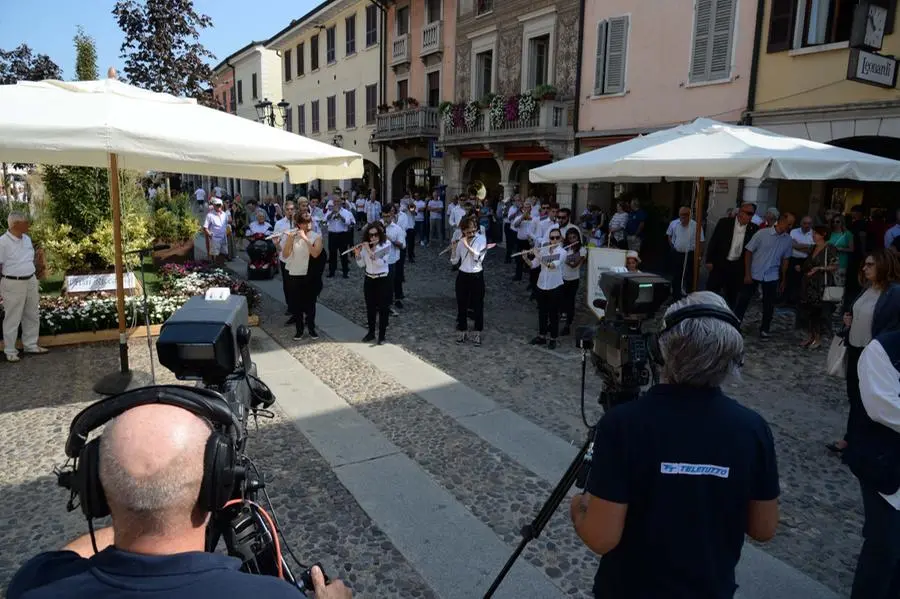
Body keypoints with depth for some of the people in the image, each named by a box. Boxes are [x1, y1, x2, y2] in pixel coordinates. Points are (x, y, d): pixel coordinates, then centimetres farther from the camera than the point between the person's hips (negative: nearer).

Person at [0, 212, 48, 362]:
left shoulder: (27, 239, 6)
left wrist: (36, 280, 18)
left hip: (30, 282, 7)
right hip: (13, 284, -7)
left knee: (32, 316, 15)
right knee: (12, 319, 3)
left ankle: (30, 345, 28)